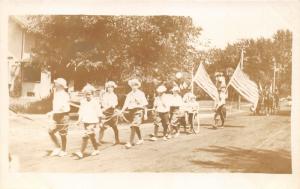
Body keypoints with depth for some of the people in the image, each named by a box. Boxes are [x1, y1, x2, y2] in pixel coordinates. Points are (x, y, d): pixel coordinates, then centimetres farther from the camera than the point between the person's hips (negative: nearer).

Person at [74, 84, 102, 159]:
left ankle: (81, 152, -17)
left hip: (92, 122, -6)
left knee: (85, 136, -15)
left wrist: (99, 122, 0)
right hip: (85, 122, 6)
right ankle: (96, 150, 31)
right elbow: (81, 112, 15)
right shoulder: (83, 101, 8)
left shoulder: (95, 102, -6)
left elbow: (98, 113, -1)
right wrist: (79, 120, 7)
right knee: (91, 136, 17)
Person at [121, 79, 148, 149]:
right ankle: (140, 139, 35)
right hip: (131, 112, 6)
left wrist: (145, 114, -2)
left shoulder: (141, 94, -1)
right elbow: (126, 104, 7)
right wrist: (121, 111, -7)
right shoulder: (129, 95, 11)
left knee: (134, 126, -16)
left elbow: (145, 105, 0)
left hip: (138, 111, -6)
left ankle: (130, 142, -18)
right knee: (136, 127, 16)